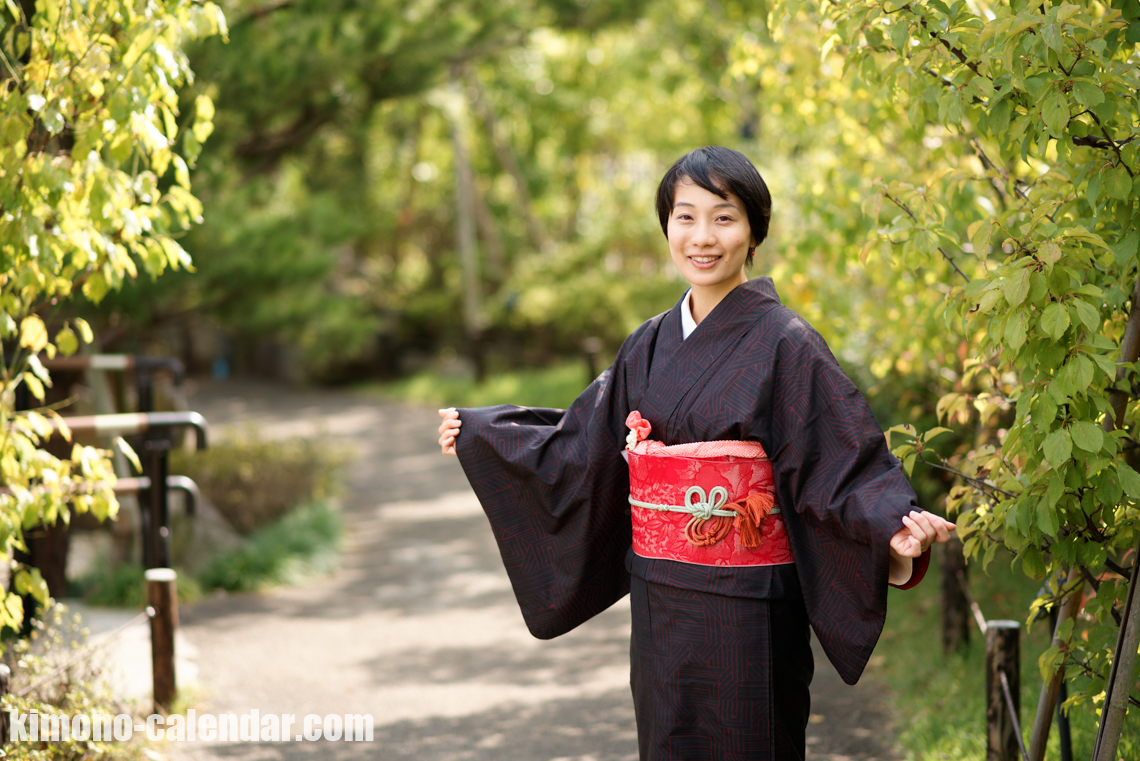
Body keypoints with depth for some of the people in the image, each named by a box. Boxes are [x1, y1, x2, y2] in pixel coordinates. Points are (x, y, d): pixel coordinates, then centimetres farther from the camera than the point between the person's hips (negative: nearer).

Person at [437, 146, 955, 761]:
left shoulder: (786, 345, -10)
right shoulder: (650, 346, 7)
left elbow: (847, 469, -14)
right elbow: (586, 446, 17)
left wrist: (897, 531, -33)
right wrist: (476, 434, 23)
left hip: (746, 615, -6)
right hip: (659, 609, 6)